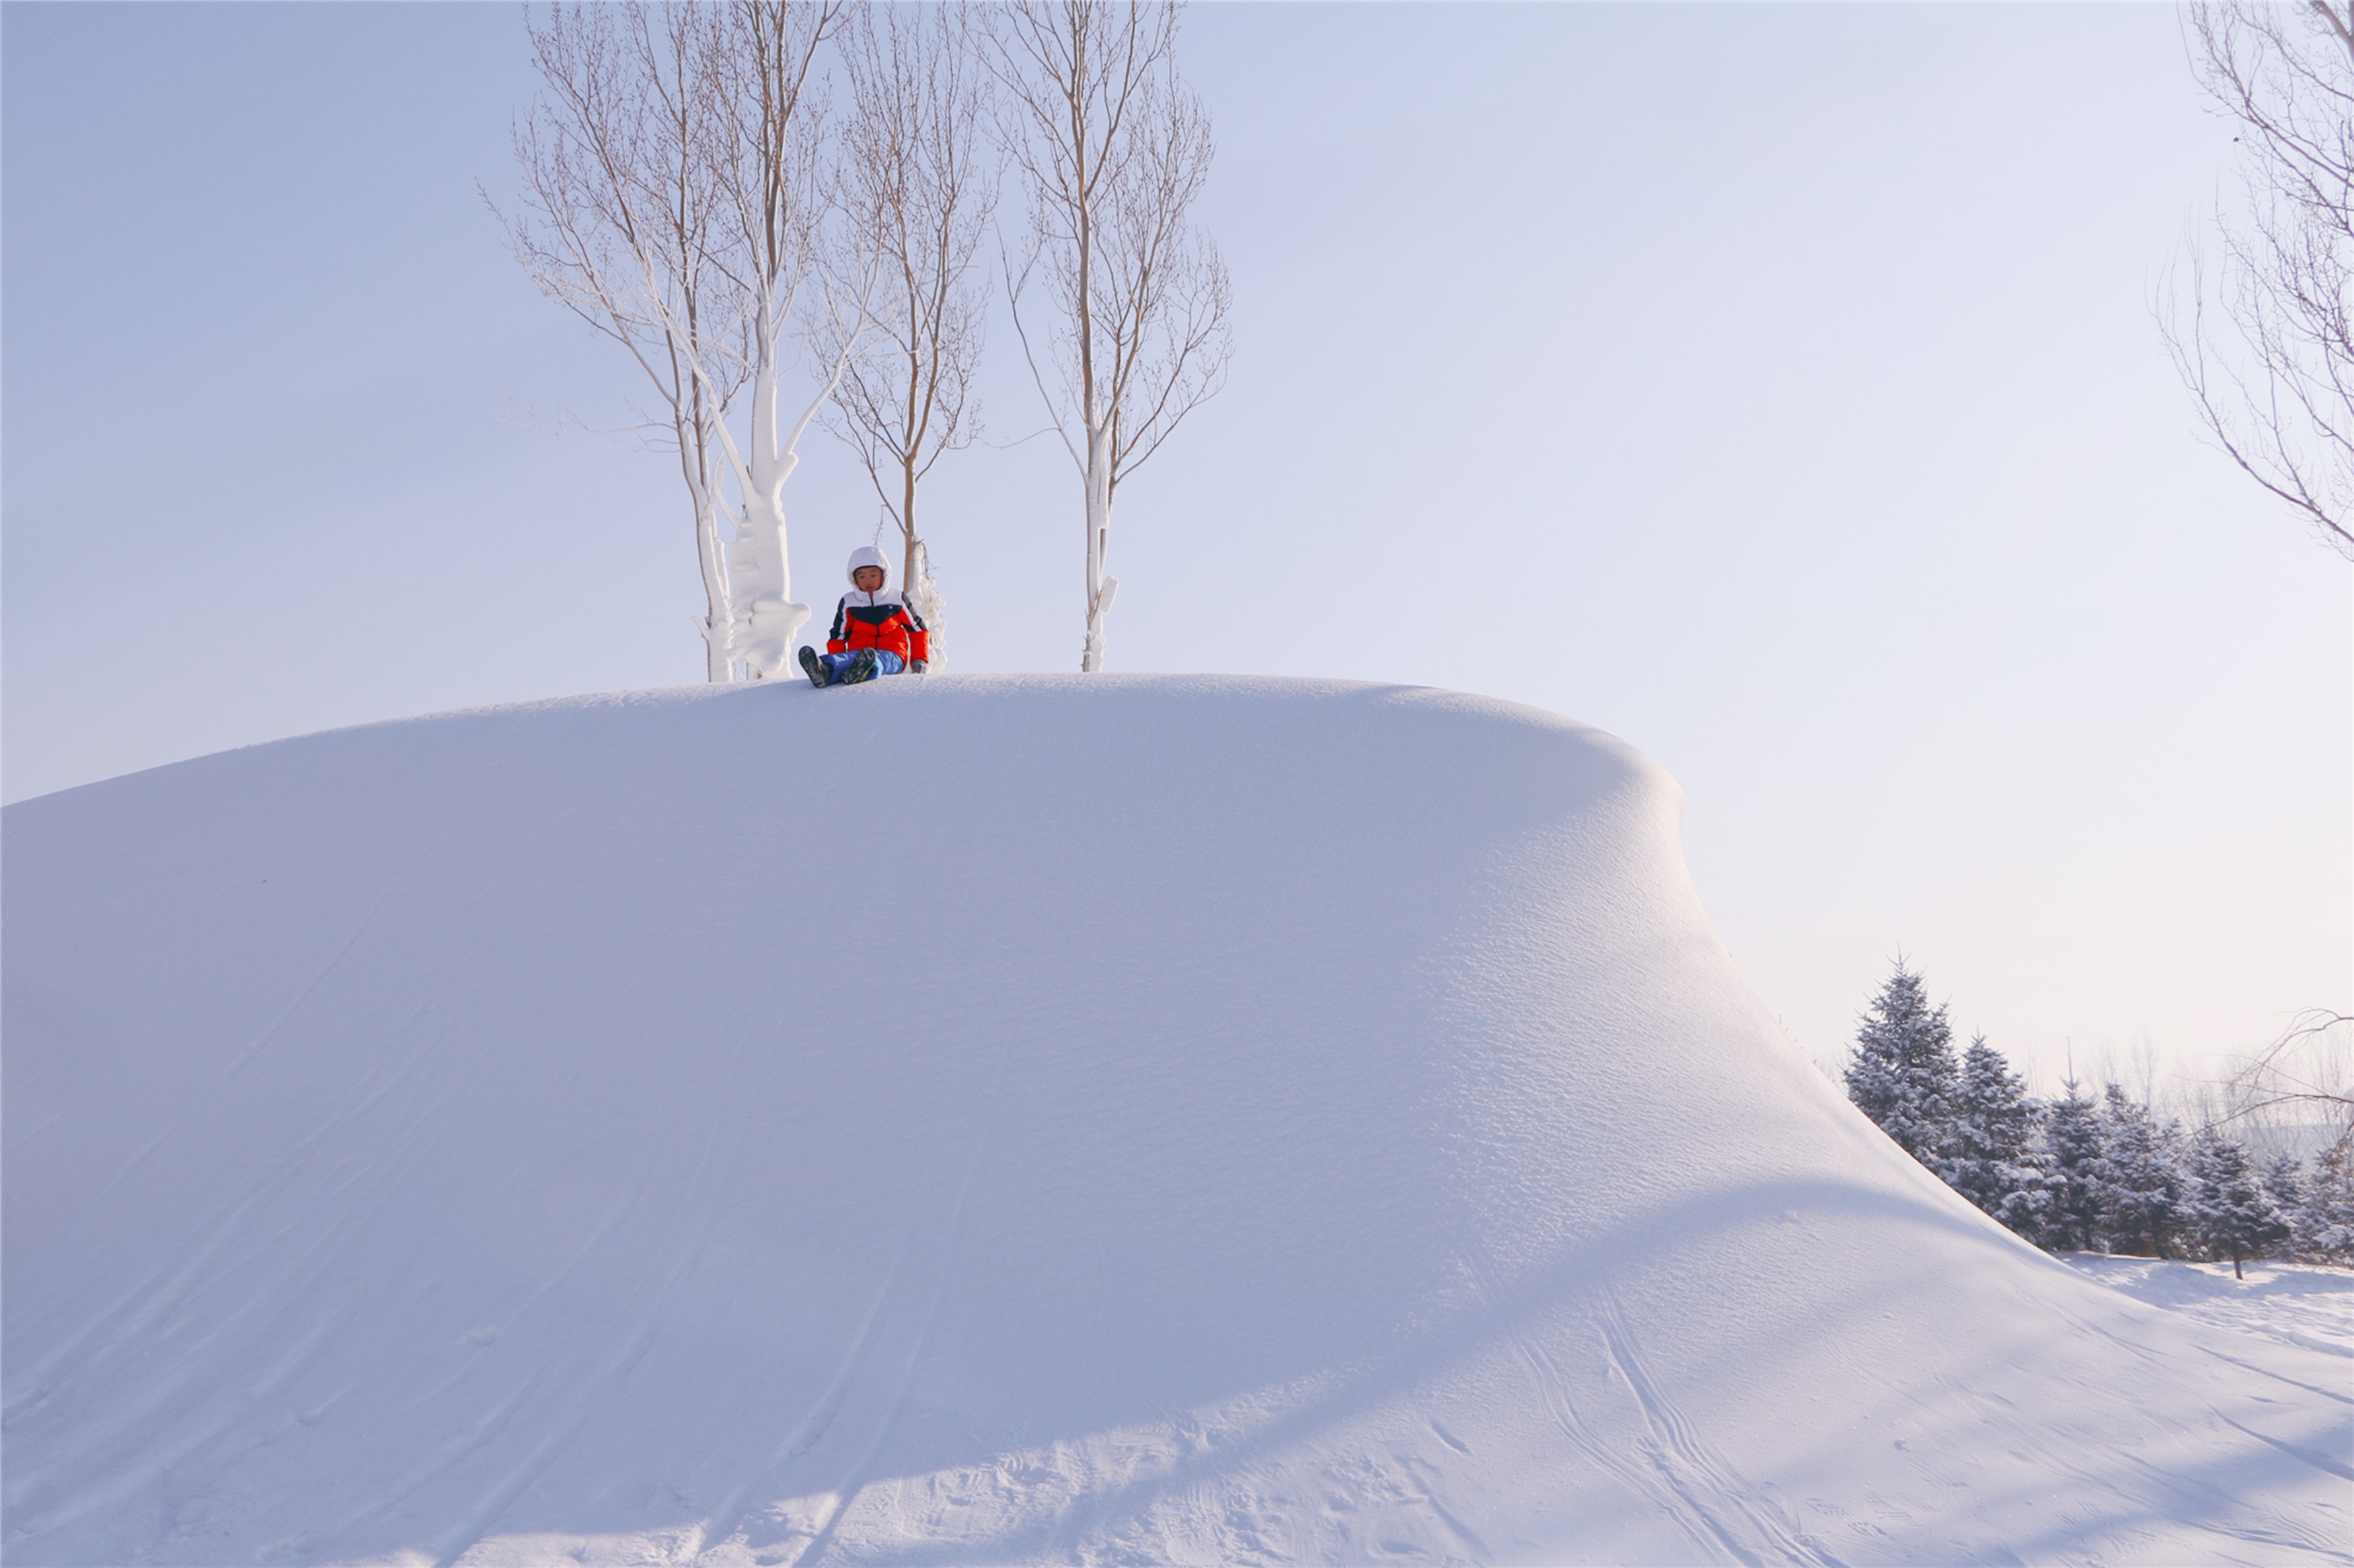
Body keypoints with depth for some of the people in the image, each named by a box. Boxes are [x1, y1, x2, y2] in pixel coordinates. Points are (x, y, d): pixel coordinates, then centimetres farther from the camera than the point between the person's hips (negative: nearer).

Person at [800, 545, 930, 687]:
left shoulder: (897, 600, 13)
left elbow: (918, 629, 20)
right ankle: (826, 671, -73)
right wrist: (838, 664, -2)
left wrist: (919, 661, 10)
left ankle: (859, 672, -77)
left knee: (879, 660, -41)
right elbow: (837, 638, 16)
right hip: (857, 653, 1)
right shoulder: (848, 603, 15)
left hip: (892, 655, -1)